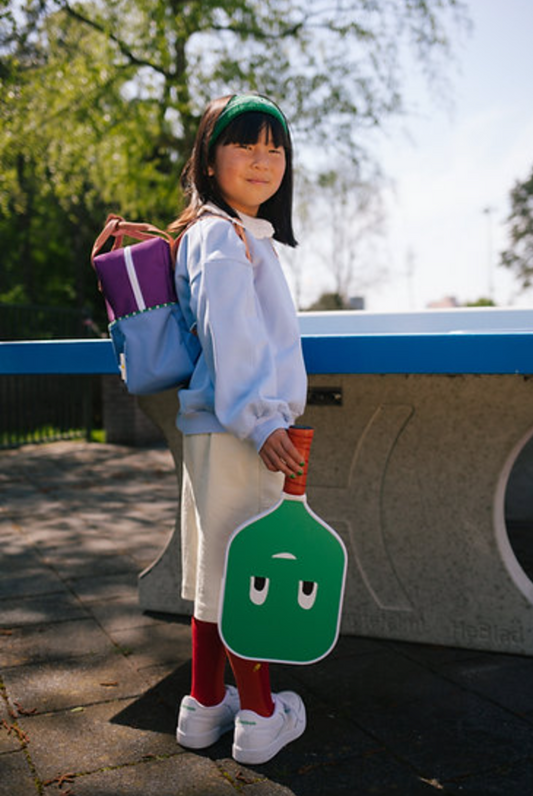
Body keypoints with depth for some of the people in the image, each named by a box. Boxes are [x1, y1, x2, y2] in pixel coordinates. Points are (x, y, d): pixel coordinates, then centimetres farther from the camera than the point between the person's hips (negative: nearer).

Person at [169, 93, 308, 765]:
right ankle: (260, 714, 16)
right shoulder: (225, 234, -10)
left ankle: (205, 705, 27)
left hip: (222, 427, 10)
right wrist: (260, 421, -22)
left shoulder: (209, 231, 20)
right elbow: (228, 332, -19)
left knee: (218, 569, 15)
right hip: (237, 431, -10)